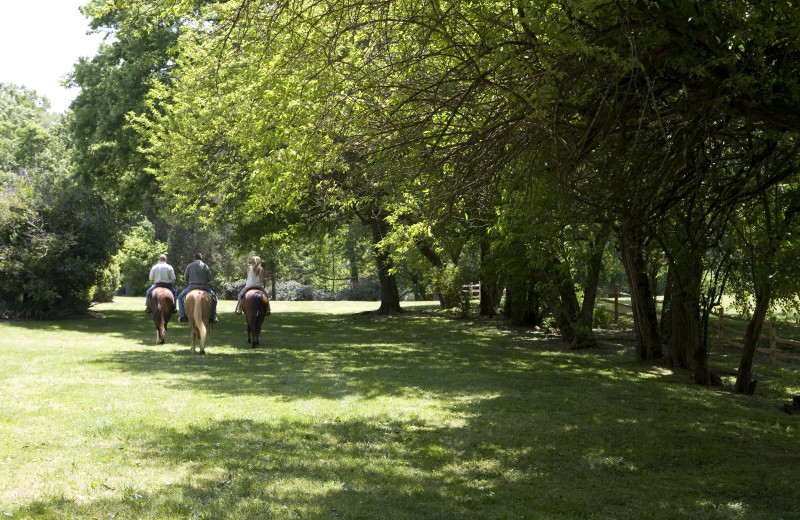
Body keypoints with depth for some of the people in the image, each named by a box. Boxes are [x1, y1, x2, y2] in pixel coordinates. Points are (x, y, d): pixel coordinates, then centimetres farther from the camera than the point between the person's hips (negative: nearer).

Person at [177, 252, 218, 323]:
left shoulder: (189, 266, 1)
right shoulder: (205, 266, -1)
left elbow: (185, 279, 7)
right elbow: (209, 279, 3)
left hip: (191, 286, 0)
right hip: (204, 287, 0)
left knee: (180, 297, 20)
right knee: (214, 298, 21)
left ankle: (182, 316, 7)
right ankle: (213, 317, 11)